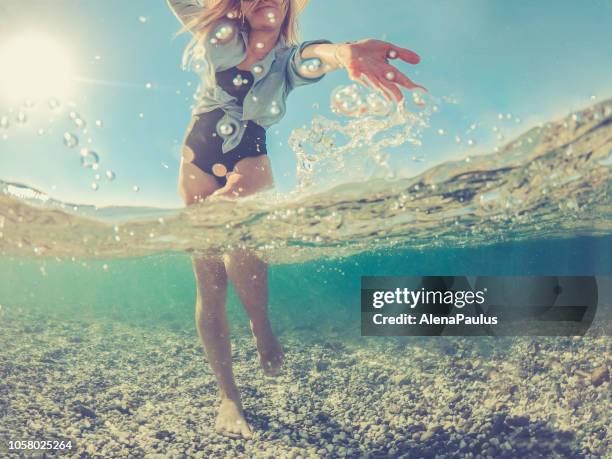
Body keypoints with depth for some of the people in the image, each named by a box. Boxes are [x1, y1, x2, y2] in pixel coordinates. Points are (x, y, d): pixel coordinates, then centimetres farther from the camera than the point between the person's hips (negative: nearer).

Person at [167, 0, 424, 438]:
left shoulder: (287, 59, -2)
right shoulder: (219, 35, 2)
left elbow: (313, 56, -25)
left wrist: (344, 51, -49)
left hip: (248, 160, -1)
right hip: (198, 159, 2)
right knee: (208, 275, -8)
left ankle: (263, 331, -10)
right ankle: (228, 397, 0)